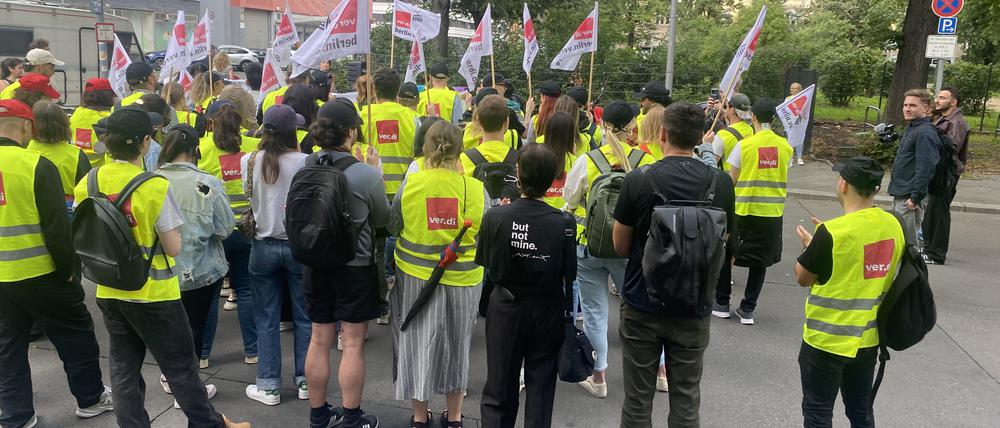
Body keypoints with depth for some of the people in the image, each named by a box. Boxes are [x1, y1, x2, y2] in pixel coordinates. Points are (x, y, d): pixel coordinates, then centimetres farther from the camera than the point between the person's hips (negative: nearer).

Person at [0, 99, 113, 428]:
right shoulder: (37, 165, -16)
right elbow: (57, 226, -17)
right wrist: (68, 270, -5)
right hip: (41, 275, -5)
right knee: (76, 336, 13)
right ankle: (90, 398, 26)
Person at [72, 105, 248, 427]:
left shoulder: (87, 183, -3)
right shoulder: (155, 186, -20)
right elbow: (173, 248, -16)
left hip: (110, 292, 5)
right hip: (153, 293, -5)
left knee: (124, 369, 16)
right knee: (181, 368, 9)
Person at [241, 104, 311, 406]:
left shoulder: (249, 161, -6)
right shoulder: (305, 162, -14)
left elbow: (249, 197, 7)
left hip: (264, 247, 1)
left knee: (266, 319, 11)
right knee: (304, 317, 12)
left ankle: (269, 386, 17)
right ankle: (304, 381, 21)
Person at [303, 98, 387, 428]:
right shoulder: (367, 175, -21)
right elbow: (382, 219, -4)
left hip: (315, 263, 5)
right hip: (356, 266, -4)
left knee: (319, 341, 15)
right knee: (353, 344, 7)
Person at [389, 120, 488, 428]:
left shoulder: (410, 184, -12)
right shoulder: (476, 189, -12)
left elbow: (392, 227, 1)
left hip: (415, 276, 0)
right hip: (462, 279, 0)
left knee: (418, 341, 16)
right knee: (456, 344, 18)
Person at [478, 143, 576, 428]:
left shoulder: (495, 217, -17)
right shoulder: (563, 223, -18)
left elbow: (486, 266, -4)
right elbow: (569, 275, -11)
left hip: (505, 308, 1)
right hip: (547, 311, 0)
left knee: (499, 387, 15)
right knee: (540, 388, 16)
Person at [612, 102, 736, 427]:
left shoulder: (638, 180, -15)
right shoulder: (721, 183, -8)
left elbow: (621, 247, -4)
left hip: (642, 306, -1)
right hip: (694, 308, 2)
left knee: (638, 399, 13)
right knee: (686, 400, 15)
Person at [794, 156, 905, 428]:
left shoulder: (833, 232, -23)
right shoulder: (894, 225, -3)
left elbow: (802, 278, -11)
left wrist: (811, 245, 6)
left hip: (827, 340, -6)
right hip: (869, 337, 6)